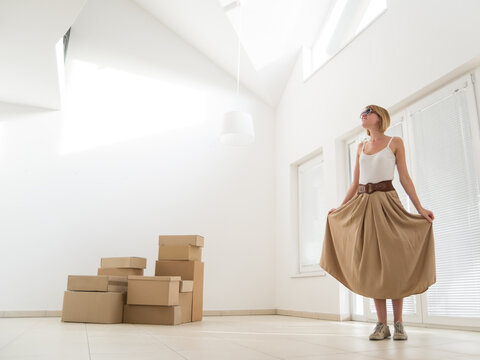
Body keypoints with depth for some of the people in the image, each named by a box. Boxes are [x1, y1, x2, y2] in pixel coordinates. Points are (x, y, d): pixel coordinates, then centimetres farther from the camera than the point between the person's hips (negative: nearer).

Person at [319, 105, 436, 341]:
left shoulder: (395, 142, 6)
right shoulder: (361, 147, 16)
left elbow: (404, 178, 1)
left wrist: (420, 208, -6)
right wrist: (340, 208, 15)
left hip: (387, 202, -3)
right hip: (363, 205, 4)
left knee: (393, 261, -4)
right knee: (372, 264, 0)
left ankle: (398, 323, 6)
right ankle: (382, 324, 6)